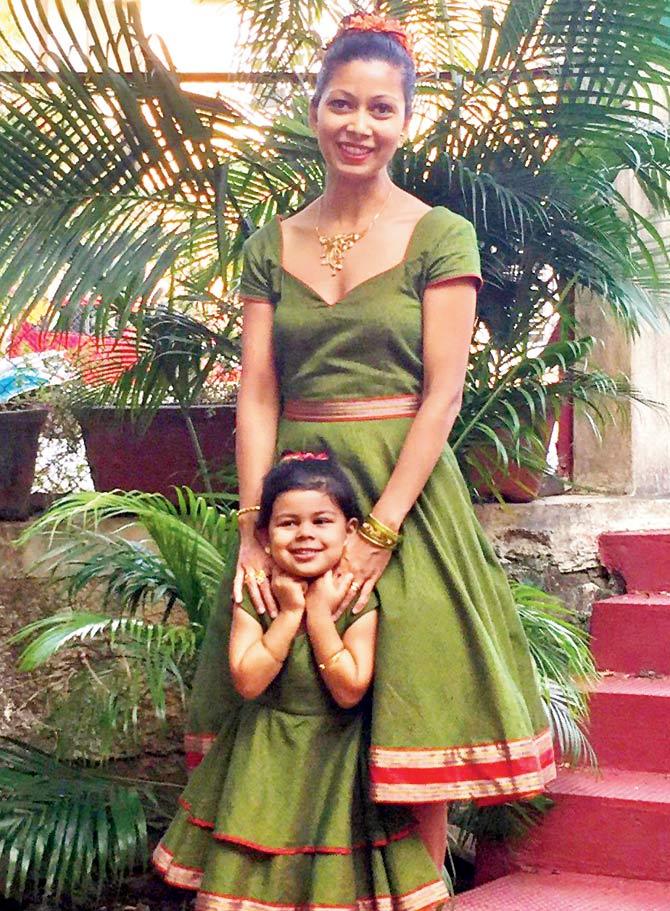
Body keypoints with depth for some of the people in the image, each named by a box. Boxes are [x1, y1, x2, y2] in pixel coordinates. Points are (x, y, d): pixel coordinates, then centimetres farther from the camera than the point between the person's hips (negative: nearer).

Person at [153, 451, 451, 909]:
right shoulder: (255, 597, -9)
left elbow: (350, 690, -20)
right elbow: (248, 681, -18)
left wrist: (319, 614, -20)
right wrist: (290, 613, -19)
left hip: (336, 754, -1)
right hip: (268, 756, 2)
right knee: (260, 870, 9)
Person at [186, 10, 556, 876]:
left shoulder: (441, 237, -2)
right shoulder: (271, 246, 8)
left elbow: (443, 395, -8)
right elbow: (256, 392, 3)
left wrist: (379, 530, -15)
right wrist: (252, 527, -8)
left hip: (404, 486, -3)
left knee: (410, 723, 0)